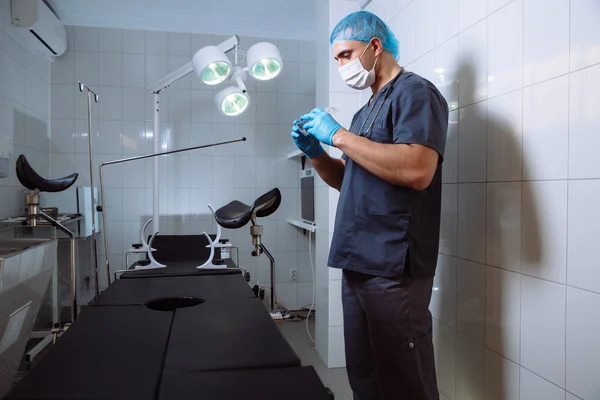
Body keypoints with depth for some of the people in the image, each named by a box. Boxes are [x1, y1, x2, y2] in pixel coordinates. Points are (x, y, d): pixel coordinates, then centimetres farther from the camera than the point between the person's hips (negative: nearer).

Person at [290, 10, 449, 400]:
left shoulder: (415, 92, -7)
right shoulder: (368, 110, 20)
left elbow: (416, 170, -24)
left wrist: (339, 135, -17)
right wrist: (316, 153, 7)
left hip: (393, 268, -8)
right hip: (358, 264, 9)